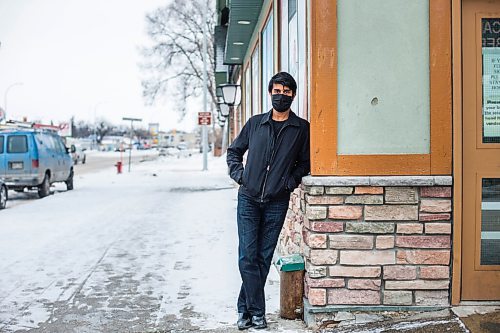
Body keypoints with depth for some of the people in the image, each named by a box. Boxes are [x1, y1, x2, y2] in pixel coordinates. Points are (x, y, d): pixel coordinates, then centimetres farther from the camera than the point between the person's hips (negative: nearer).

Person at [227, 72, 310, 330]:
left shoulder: (301, 128, 3)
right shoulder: (255, 123, 7)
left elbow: (304, 162, 11)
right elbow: (234, 151, 18)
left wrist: (291, 180, -5)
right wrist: (239, 174, 4)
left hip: (277, 202, 0)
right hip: (248, 199, 1)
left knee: (263, 259, 4)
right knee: (247, 257, -4)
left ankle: (245, 308, 18)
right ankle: (257, 312, 5)